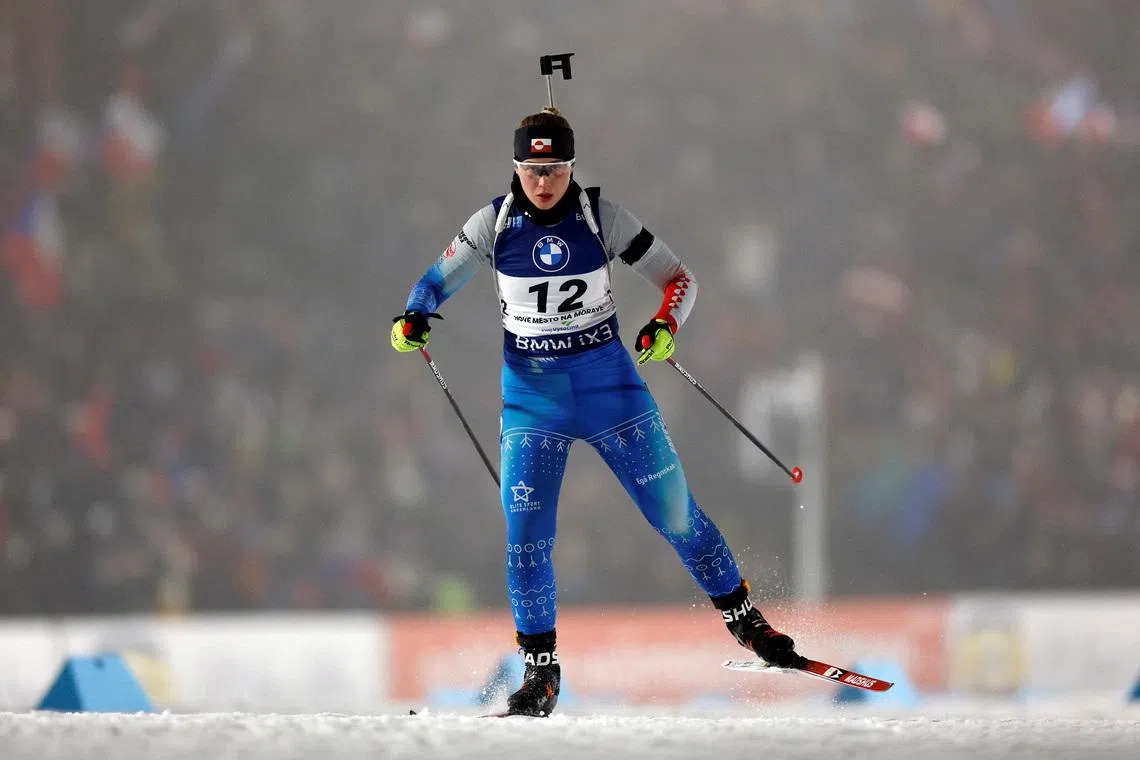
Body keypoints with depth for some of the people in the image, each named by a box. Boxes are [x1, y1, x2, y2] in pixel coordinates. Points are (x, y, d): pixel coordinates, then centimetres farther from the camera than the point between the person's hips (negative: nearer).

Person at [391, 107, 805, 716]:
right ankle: (541, 671, 2)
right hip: (530, 392, 1)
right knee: (525, 530, -9)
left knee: (673, 511, 1)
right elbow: (438, 281, 9)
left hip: (607, 384, -1)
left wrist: (664, 327, -23)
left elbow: (679, 278, -3)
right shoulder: (494, 224, -4)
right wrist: (414, 318, -12)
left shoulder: (601, 218, -7)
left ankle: (744, 620, 19)